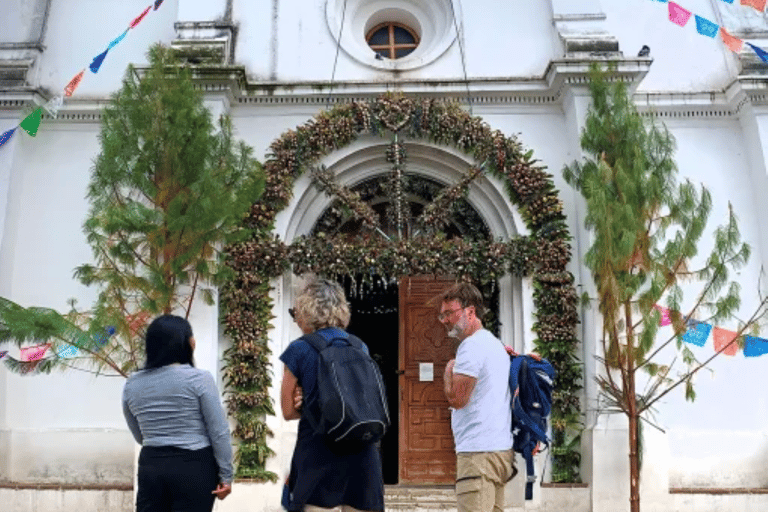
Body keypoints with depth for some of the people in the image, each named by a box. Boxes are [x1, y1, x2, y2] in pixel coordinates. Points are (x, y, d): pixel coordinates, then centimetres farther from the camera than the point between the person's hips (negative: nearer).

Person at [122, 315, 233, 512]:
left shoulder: (132, 385, 5)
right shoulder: (199, 379, -10)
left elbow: (139, 436, 16)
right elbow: (219, 432, -11)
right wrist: (226, 475, -4)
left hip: (151, 466, 5)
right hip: (194, 467, -4)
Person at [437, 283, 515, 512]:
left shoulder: (472, 345, -11)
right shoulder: (496, 345, 21)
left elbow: (456, 398, -15)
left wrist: (449, 369, 0)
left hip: (479, 452, -10)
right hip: (501, 448, 10)